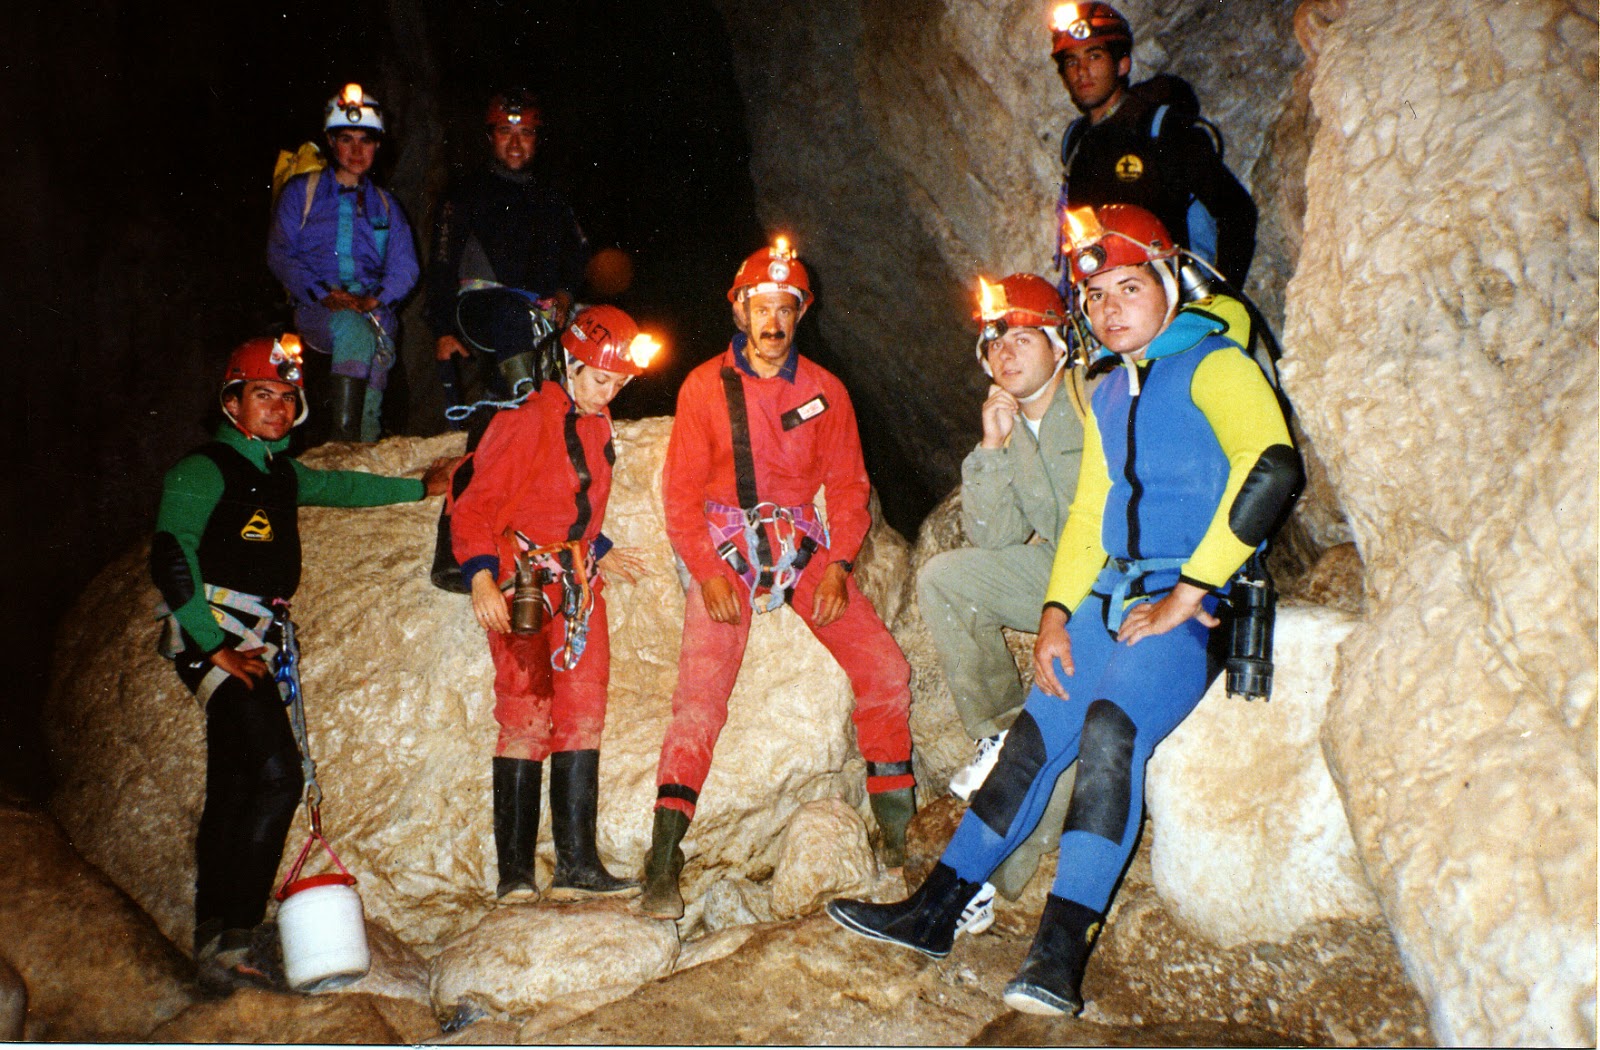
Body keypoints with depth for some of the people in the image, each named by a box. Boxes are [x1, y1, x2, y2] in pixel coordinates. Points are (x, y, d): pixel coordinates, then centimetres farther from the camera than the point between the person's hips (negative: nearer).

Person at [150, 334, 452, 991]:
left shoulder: (280, 473, 19)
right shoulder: (203, 470, -5)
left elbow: (340, 487, 37)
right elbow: (170, 560, -13)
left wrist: (421, 487, 42)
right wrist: (215, 645, -17)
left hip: (264, 644, 8)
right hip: (218, 638, -8)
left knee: (233, 790, 9)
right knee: (276, 775, -20)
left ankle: (214, 941, 16)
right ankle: (230, 935, -15)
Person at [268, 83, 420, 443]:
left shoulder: (386, 205, 26)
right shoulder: (302, 192, 18)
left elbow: (405, 268, 13)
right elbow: (280, 254, 7)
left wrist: (373, 299, -9)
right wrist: (323, 294, -11)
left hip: (375, 310, 2)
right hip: (314, 310, -2)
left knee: (378, 340, -34)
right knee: (355, 330, -37)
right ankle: (342, 443, -42)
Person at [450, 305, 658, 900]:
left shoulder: (597, 426, 14)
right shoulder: (527, 422, -10)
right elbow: (477, 506, -13)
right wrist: (481, 577, -23)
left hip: (577, 583, 7)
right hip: (523, 583, -7)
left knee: (583, 718, 3)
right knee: (526, 719, -9)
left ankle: (577, 863, 8)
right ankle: (514, 871, -1)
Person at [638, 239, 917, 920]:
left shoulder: (825, 390, 5)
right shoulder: (704, 386, -1)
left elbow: (847, 485, 8)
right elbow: (682, 490, -1)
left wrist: (839, 565, -6)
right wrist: (706, 572, -12)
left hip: (802, 544, 3)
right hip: (724, 547, -3)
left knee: (885, 669, -7)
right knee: (700, 695, -16)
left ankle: (896, 835, 9)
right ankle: (662, 868, -11)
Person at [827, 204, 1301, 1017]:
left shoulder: (1213, 365, -6)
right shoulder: (1106, 395, 19)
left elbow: (1272, 468, -22)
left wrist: (1187, 593, -21)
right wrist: (1057, 611, 7)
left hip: (1193, 601, -7)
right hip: (1113, 594, 7)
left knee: (1111, 727, -29)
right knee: (1035, 735, 0)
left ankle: (1061, 952, -27)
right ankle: (936, 910, 8)